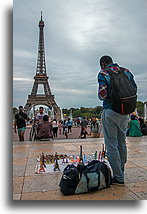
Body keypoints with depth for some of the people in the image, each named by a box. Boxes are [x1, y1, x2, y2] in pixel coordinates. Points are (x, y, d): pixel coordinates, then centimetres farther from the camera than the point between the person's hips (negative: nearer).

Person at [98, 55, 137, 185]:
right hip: (125, 112, 6)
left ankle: (118, 178, 7)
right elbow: (134, 89, 9)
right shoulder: (126, 72, 9)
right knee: (122, 143, 15)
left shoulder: (103, 74, -6)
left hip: (110, 111, -6)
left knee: (111, 145, 1)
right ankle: (120, 174, 28)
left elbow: (102, 94, -15)